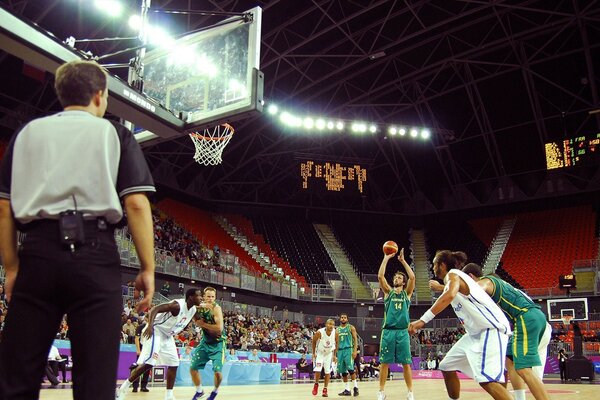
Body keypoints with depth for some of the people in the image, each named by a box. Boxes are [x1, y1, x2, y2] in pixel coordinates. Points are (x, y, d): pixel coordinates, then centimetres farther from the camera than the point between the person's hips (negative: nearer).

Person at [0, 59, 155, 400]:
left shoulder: (28, 133, 16)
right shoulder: (114, 133, 8)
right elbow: (137, 204, -4)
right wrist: (148, 268, -1)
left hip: (38, 253, 3)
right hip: (94, 253, -3)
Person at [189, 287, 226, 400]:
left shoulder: (216, 308, -22)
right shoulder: (200, 306, -3)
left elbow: (219, 328, -30)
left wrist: (203, 324, -24)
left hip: (218, 343, -6)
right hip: (205, 341, 6)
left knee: (217, 371, -12)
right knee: (193, 367, 4)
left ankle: (215, 391, 19)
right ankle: (199, 391, 28)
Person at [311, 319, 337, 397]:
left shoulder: (335, 333, -22)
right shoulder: (319, 332, -29)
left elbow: (336, 343, -2)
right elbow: (314, 341, -10)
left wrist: (334, 355, 0)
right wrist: (313, 353, -7)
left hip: (329, 354, 2)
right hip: (319, 353, -2)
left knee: (327, 372, 0)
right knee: (317, 370, -13)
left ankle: (325, 389, 14)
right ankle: (316, 384, 15)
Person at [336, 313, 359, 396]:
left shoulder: (351, 328, 2)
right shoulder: (337, 330, 15)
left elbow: (355, 339, -3)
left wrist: (355, 350, -15)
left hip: (348, 349, -5)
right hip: (340, 350, 5)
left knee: (350, 368, -15)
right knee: (343, 371, 3)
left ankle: (355, 387, -4)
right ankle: (347, 390, 9)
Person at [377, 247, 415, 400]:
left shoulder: (407, 293, 11)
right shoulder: (388, 291, 12)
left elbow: (412, 277, -4)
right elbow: (380, 276, -3)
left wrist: (403, 260, -1)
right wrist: (386, 258, -2)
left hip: (402, 331, 0)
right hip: (388, 331, 0)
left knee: (406, 363, 1)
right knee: (384, 362, 1)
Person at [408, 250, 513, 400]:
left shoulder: (453, 274, -11)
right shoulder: (455, 277, 18)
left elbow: (450, 295, -34)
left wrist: (423, 320, -38)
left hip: (491, 329, -10)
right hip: (477, 332, 10)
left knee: (486, 379, -25)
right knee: (447, 367, 14)